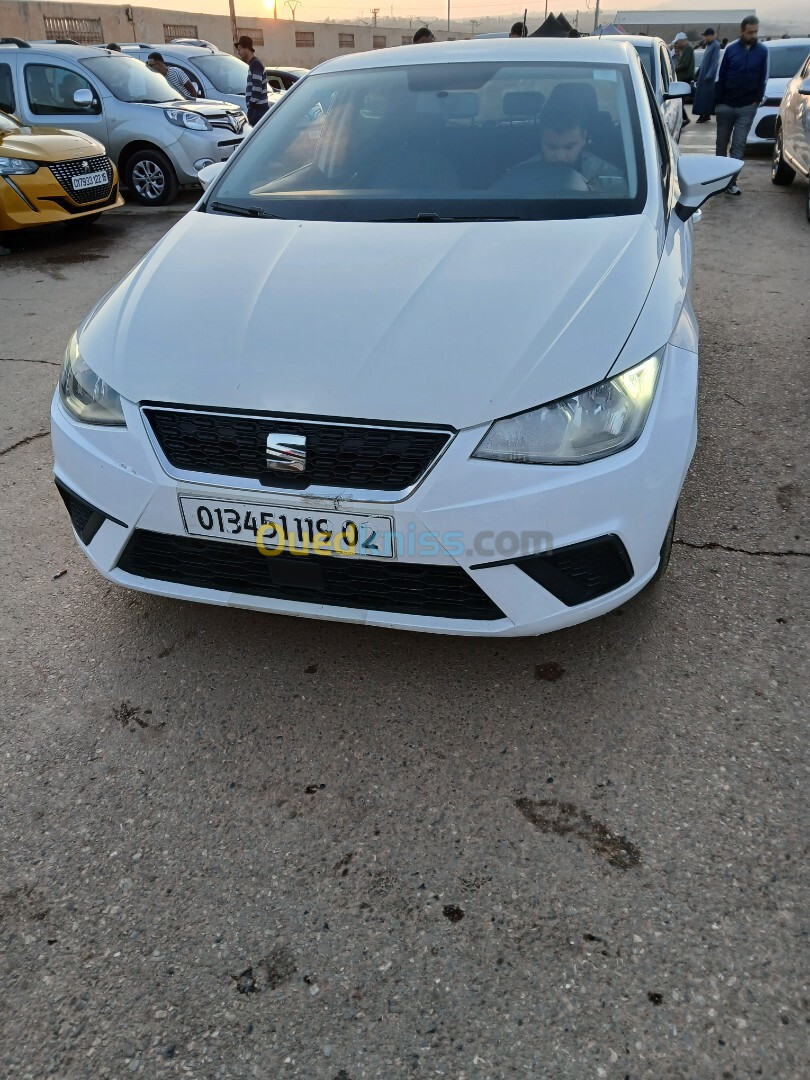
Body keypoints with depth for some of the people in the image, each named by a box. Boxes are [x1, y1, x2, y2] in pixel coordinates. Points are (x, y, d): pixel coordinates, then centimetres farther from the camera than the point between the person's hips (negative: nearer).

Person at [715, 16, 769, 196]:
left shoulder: (762, 51, 0)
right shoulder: (731, 49, 0)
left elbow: (763, 78, 4)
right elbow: (721, 77, 2)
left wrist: (757, 100, -3)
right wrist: (718, 101, -3)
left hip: (747, 106, -1)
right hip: (726, 105, 1)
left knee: (738, 145, -3)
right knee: (722, 143, 9)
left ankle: (731, 182, -3)